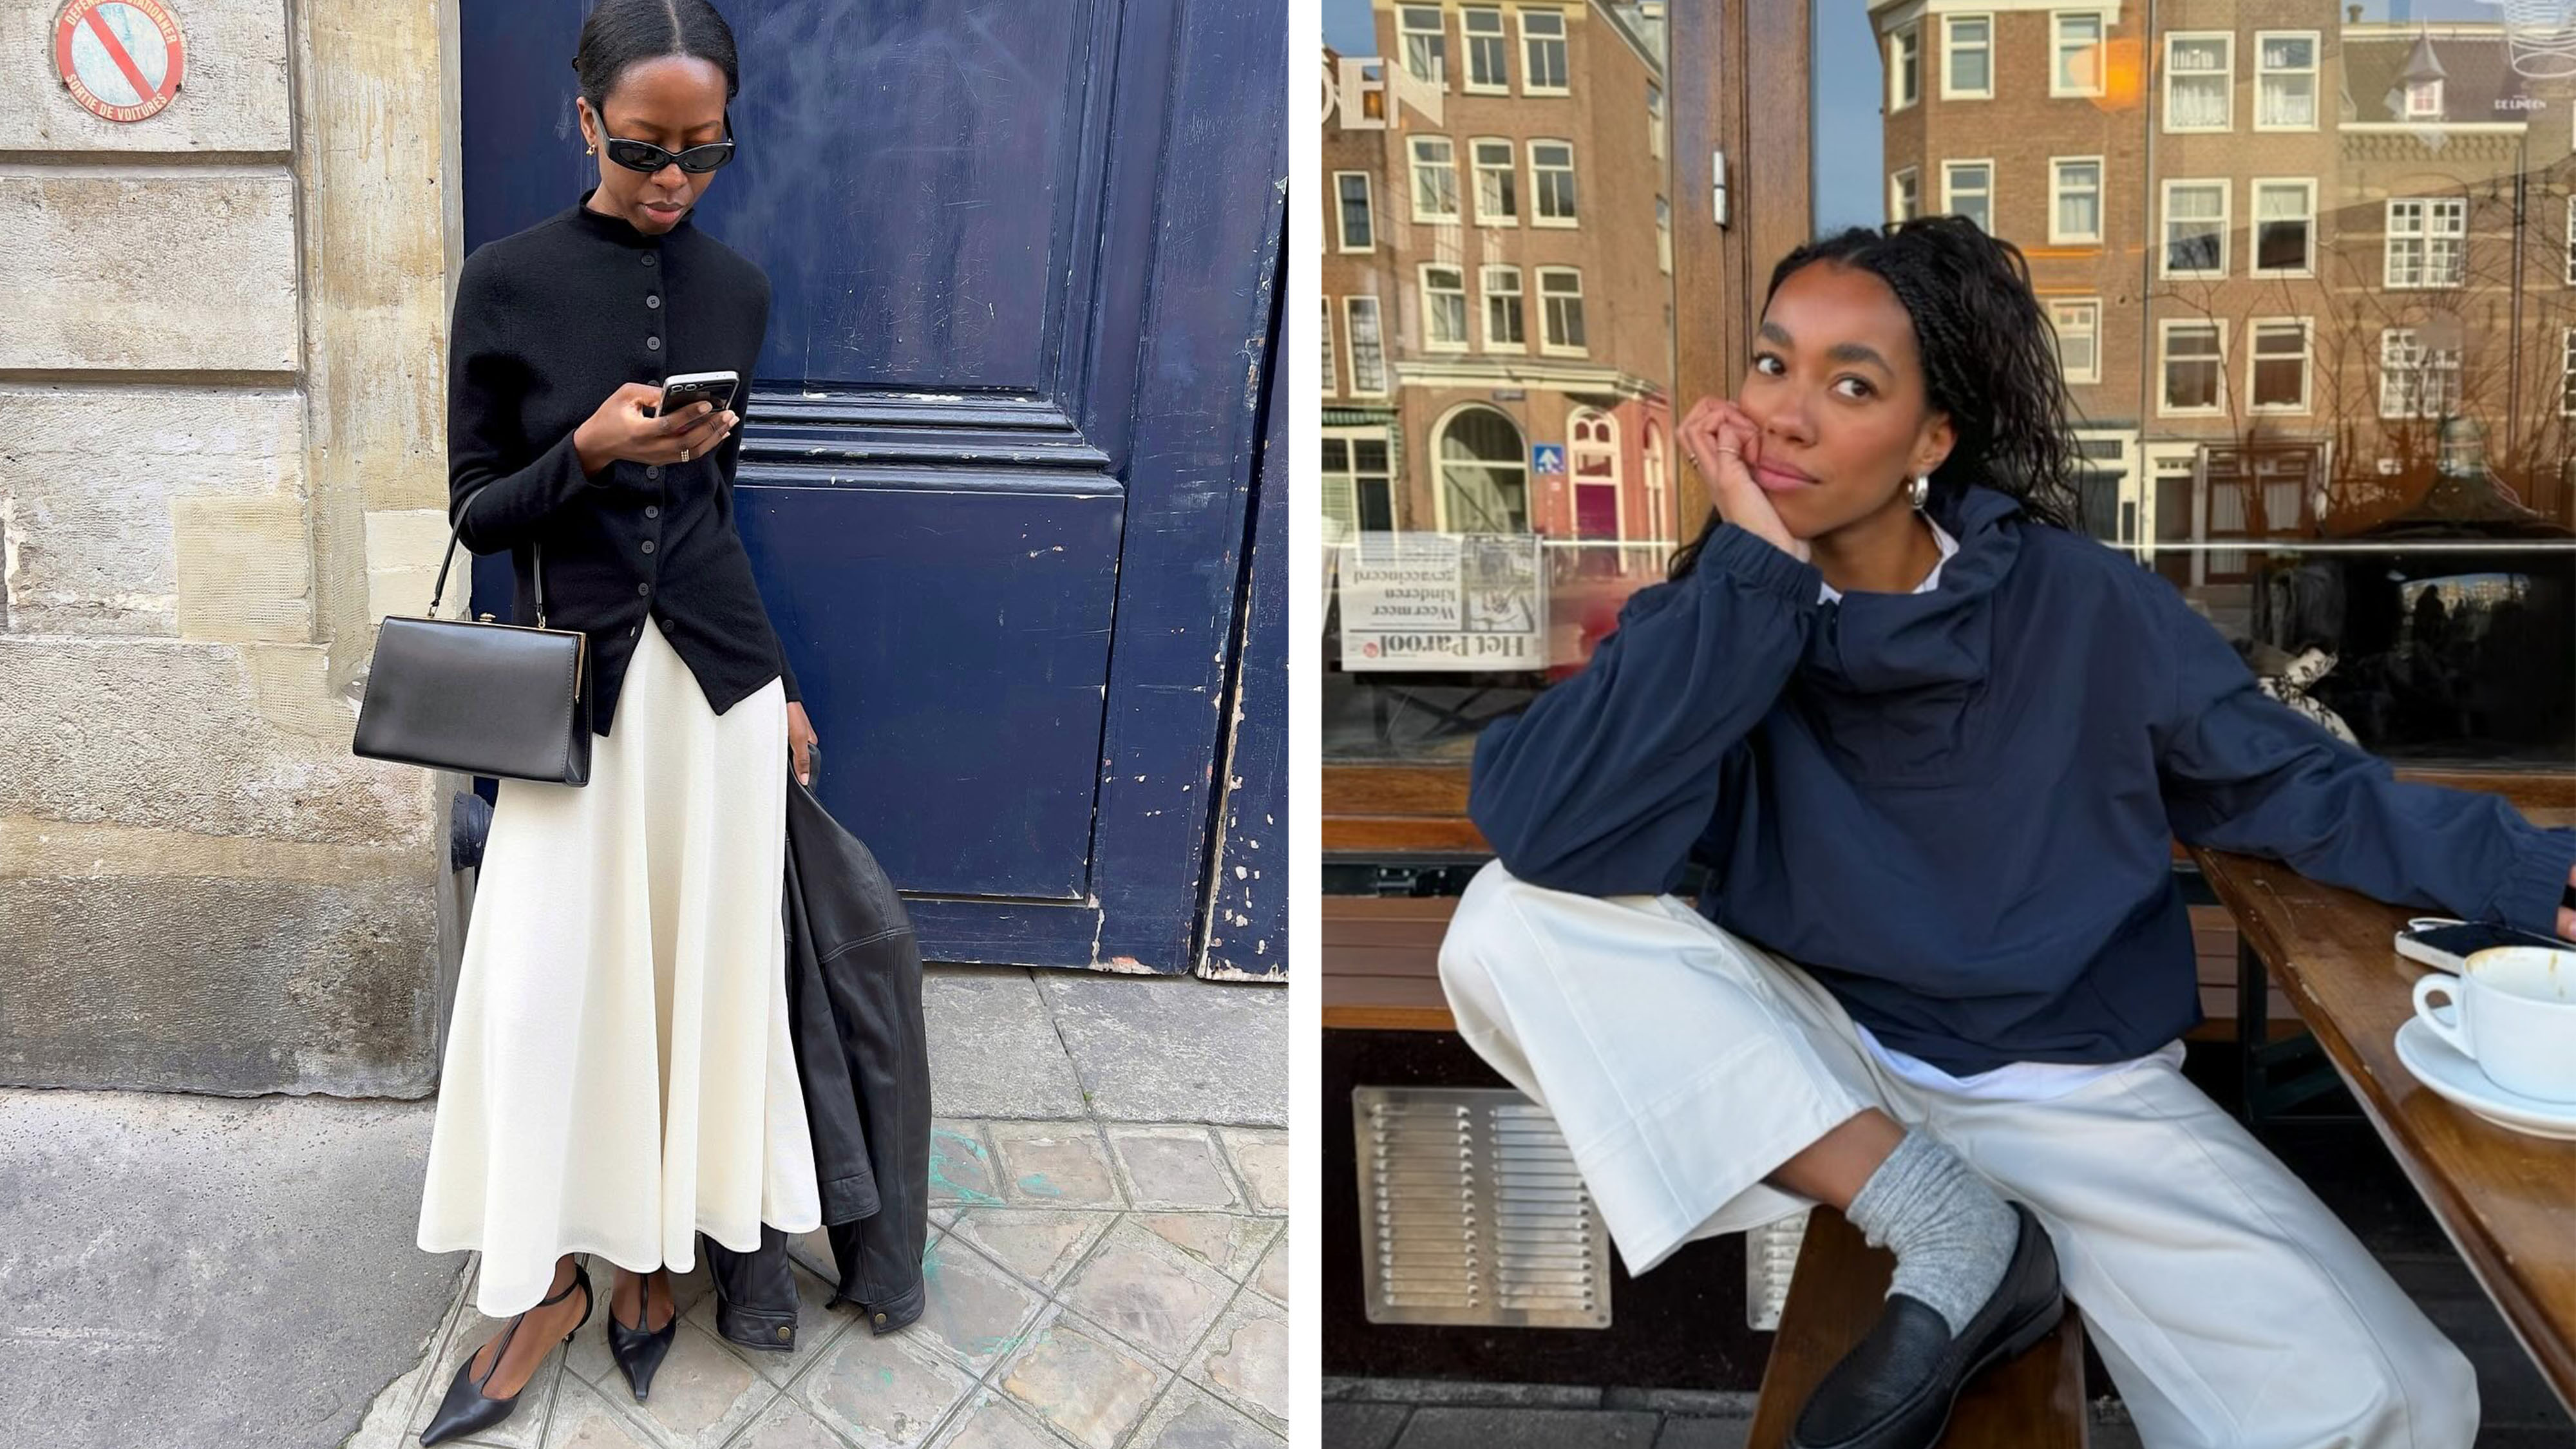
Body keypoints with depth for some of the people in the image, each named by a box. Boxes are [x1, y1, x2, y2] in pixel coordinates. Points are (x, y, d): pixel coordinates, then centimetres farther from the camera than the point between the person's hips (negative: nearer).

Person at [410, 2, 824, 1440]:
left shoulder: (741, 286, 4)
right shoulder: (508, 280, -4)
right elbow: (477, 511, -1)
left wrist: (788, 690, 12)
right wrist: (586, 455, -20)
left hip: (722, 673, 2)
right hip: (578, 677, -2)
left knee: (700, 964, 7)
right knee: (548, 979, -1)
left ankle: (661, 1243, 25)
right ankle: (552, 1277, 17)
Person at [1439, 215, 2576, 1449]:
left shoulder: (2079, 608, -6)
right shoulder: (1712, 625, -6)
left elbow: (2301, 785, 5)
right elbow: (1541, 833, -24)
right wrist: (1757, 563, -22)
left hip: (2080, 1091, 0)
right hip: (1815, 1068, 1)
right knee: (1511, 927, -25)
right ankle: (1952, 1233, -18)